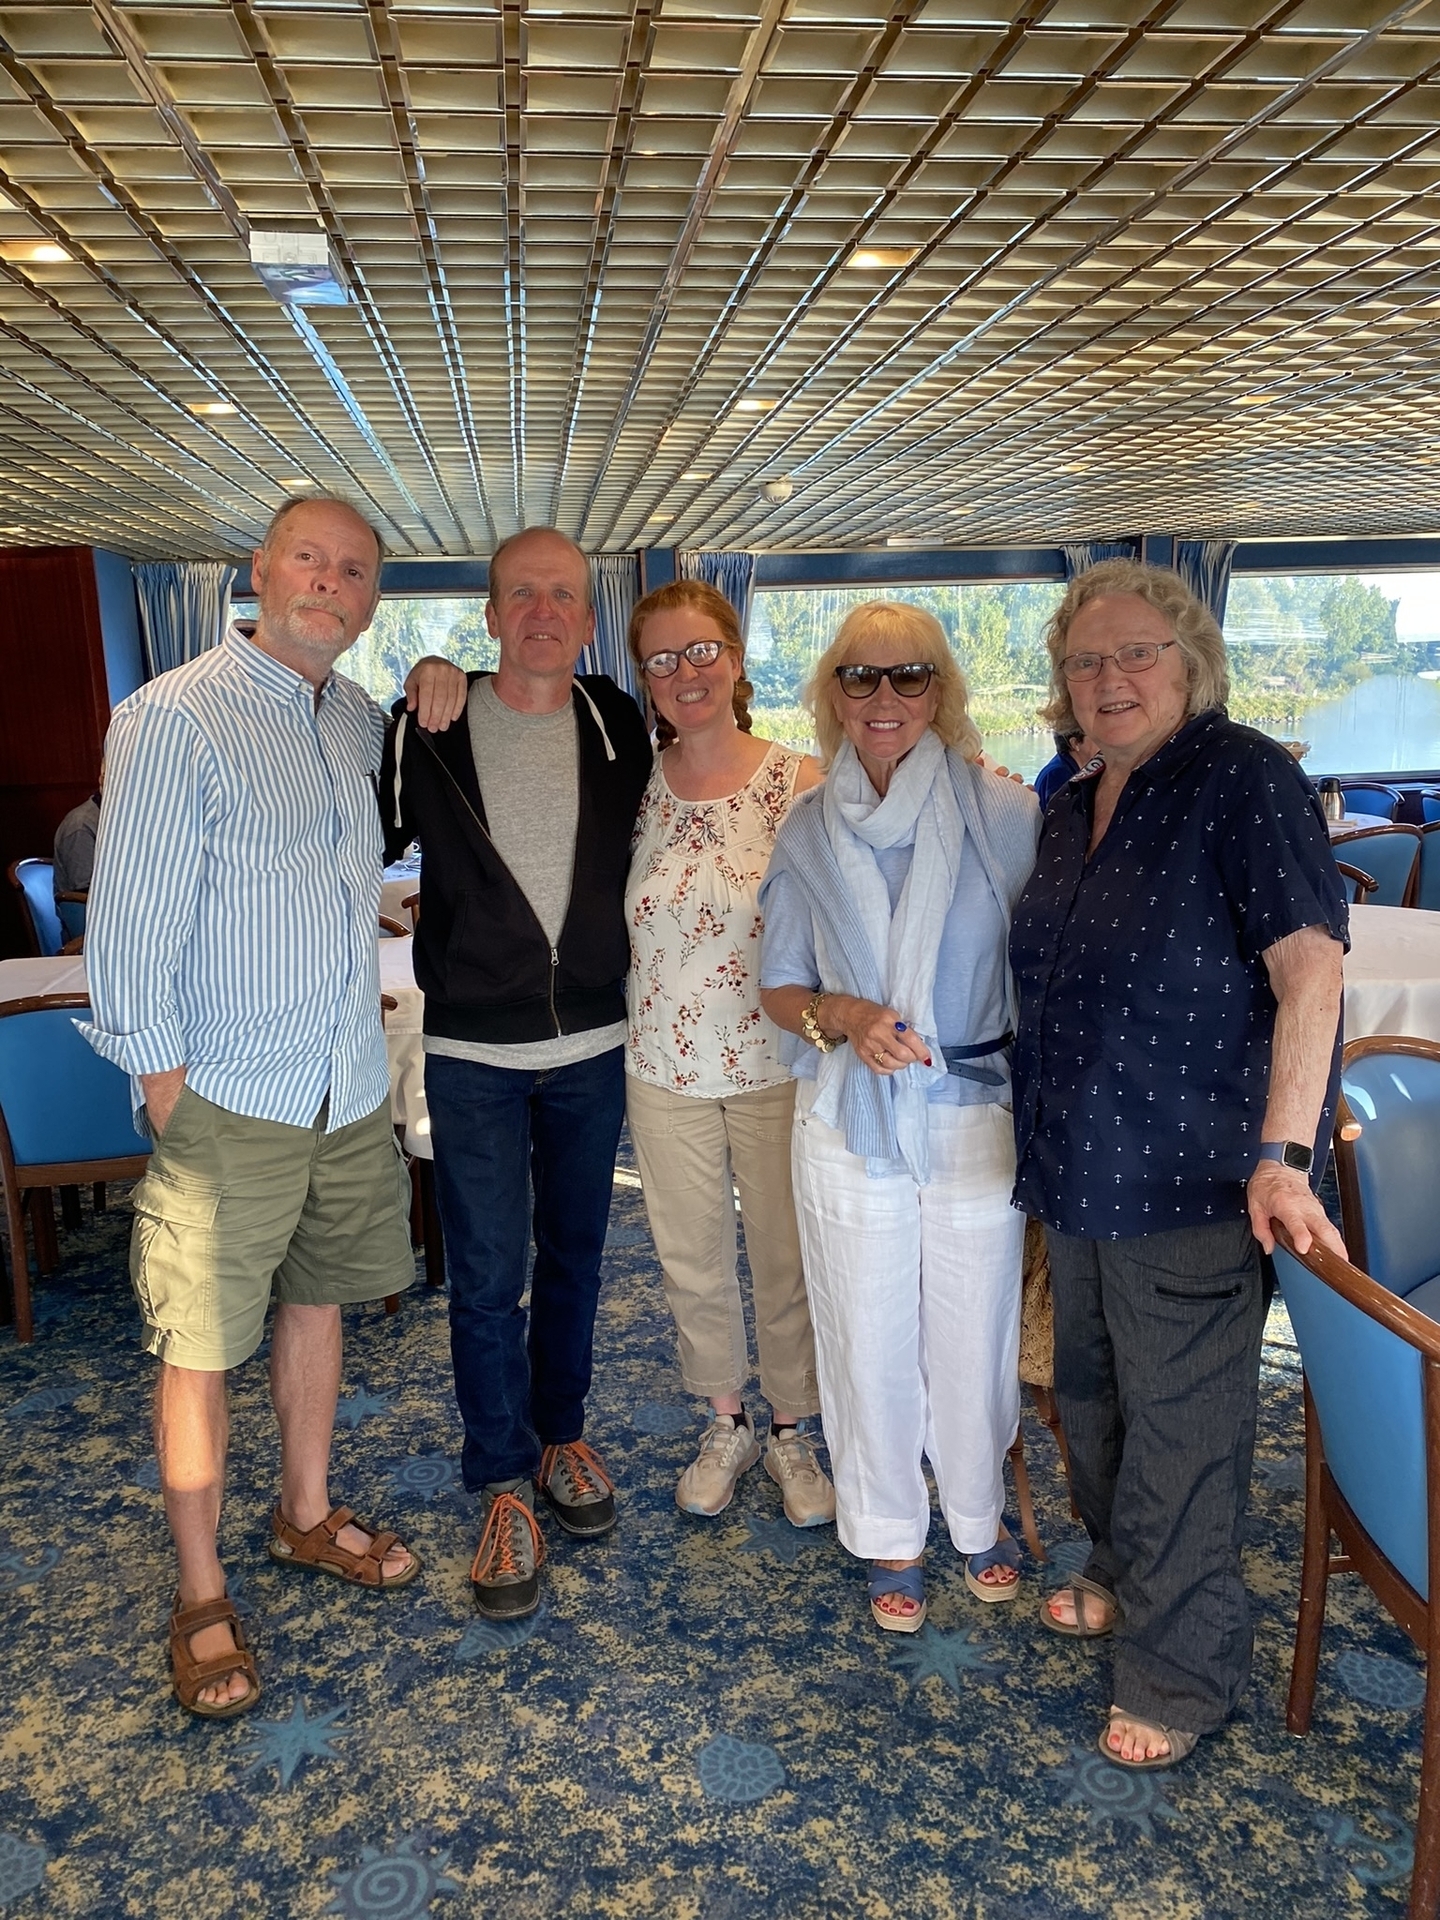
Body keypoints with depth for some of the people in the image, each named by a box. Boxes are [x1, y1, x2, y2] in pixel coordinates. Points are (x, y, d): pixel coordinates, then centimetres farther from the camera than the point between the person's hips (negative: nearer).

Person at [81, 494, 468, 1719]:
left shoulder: (361, 720, 8)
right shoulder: (175, 719, -12)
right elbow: (132, 926, -12)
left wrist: (439, 686, 10)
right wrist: (163, 1088, -12)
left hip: (352, 1090, 6)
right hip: (228, 1102, -6)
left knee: (319, 1301, 19)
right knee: (201, 1348, 4)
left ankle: (308, 1517, 39)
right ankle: (201, 1598, 23)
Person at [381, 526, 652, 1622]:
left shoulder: (622, 728, 1)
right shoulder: (429, 729, -6)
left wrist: (631, 965, 9)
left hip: (593, 1046, 3)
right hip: (473, 1051, -2)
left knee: (573, 1252, 16)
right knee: (487, 1276, 3)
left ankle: (562, 1433, 37)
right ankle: (505, 1482, 22)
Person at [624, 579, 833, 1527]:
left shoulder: (801, 782, -8)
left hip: (775, 1065, -2)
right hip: (666, 1068, 2)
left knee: (787, 1257, 11)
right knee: (692, 1258, 16)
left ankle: (792, 1430, 34)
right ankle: (728, 1423, 38)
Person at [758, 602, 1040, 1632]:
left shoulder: (1006, 814, -6)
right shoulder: (808, 831, 1)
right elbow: (781, 987, 6)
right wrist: (846, 1016, -14)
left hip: (978, 1112, -1)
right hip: (850, 1119, 1)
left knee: (975, 1328, 12)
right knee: (869, 1335, 12)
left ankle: (979, 1514, 41)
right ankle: (890, 1533, 36)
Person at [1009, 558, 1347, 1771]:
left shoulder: (1243, 779, -13)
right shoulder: (1072, 807, 10)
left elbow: (1310, 970, -20)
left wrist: (1281, 1154, -26)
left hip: (1192, 1177, -8)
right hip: (1081, 1169, 8)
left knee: (1180, 1425, 4)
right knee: (1090, 1395, 22)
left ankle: (1181, 1676, 24)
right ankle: (1123, 1577, 46)